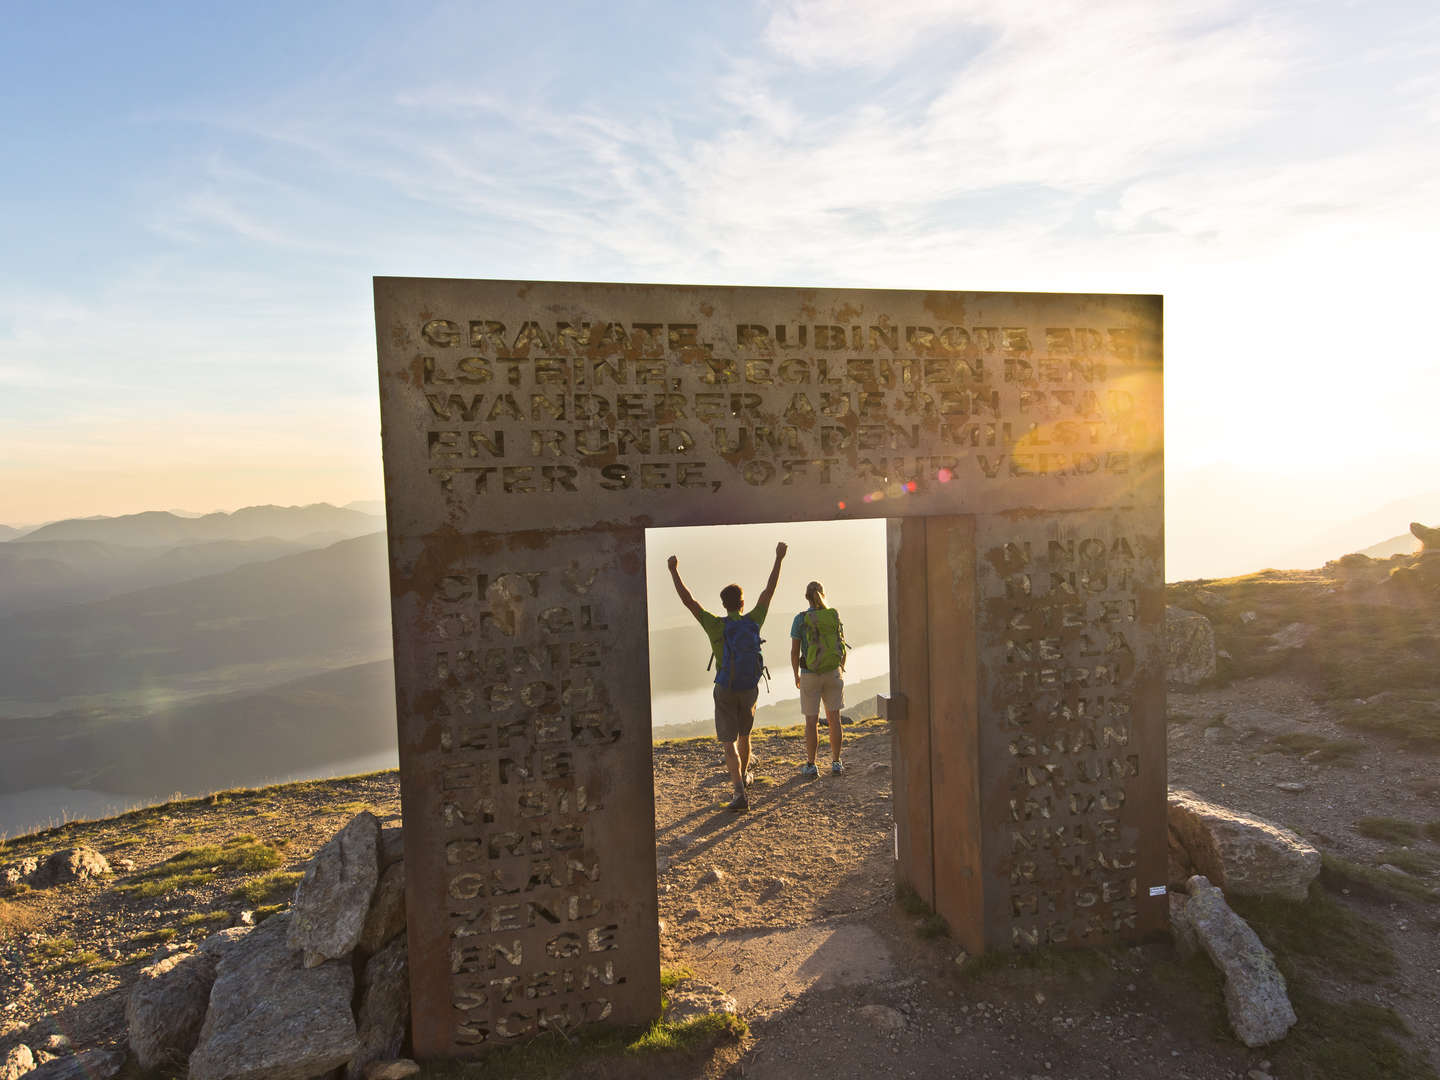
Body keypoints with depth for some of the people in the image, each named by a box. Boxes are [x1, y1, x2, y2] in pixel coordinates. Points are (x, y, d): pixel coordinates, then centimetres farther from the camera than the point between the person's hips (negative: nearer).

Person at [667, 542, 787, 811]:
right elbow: (769, 591, 0)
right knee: (744, 734, 27)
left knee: (729, 743, -1)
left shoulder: (716, 625, -17)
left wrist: (674, 571, -8)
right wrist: (779, 559, 9)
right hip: (750, 690, 3)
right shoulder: (753, 621, -9)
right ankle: (743, 775, 47)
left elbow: (688, 600, -16)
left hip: (726, 691, -3)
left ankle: (740, 793, -14)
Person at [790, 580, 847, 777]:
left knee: (811, 721, 6)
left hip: (810, 675, -2)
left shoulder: (801, 619, -10)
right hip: (833, 672, 2)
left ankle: (811, 766, 10)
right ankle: (836, 763, 14)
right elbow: (842, 646, 3)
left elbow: (794, 652, -8)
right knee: (834, 718, 10)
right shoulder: (834, 616, -2)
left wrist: (796, 675, 6)